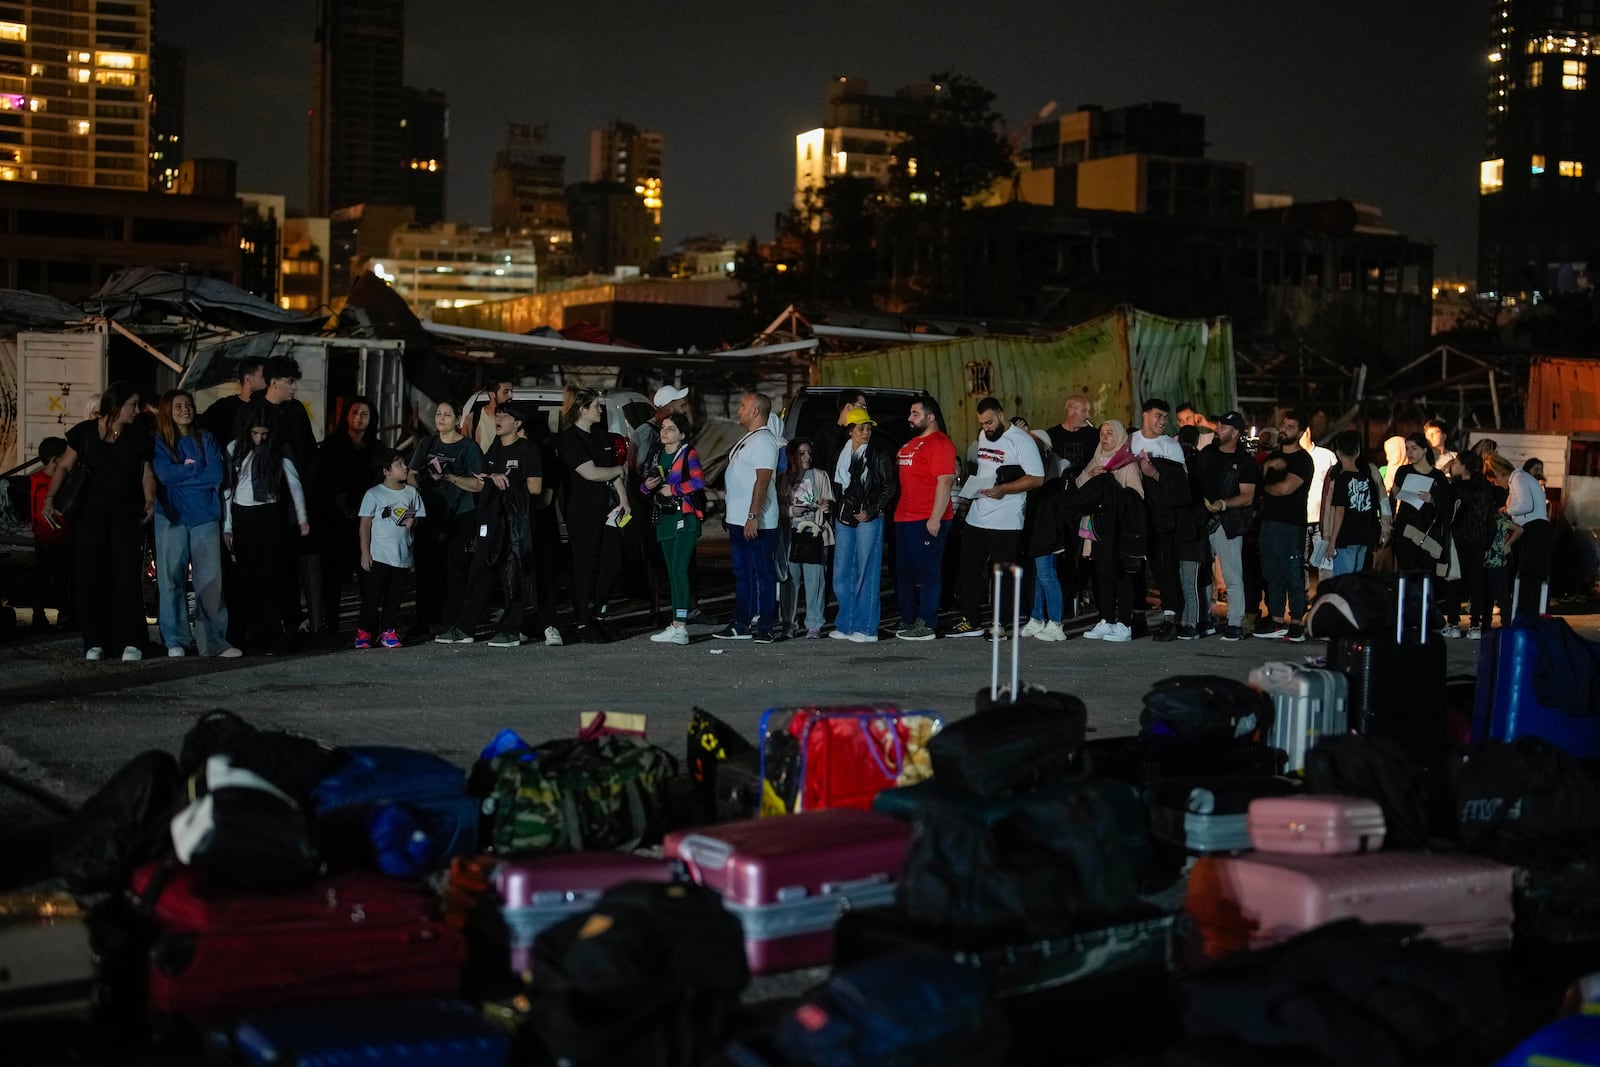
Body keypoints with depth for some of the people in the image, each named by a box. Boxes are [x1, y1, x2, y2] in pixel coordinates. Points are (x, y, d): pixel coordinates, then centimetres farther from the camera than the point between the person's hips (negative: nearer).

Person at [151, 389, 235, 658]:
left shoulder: (206, 439, 12)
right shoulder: (158, 441, 7)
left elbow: (217, 474, -2)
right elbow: (165, 474, -9)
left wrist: (182, 474, -5)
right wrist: (199, 470, -3)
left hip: (205, 516, 1)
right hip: (171, 517, -1)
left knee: (211, 580, -4)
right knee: (171, 579, -1)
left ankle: (214, 641, -2)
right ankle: (175, 642, 3)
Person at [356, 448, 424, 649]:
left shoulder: (412, 493, 7)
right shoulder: (374, 494, -3)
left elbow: (421, 518, 14)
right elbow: (365, 524, -3)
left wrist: (413, 522, -11)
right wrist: (365, 553, -7)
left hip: (403, 557, 3)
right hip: (379, 556, -3)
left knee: (395, 597, 7)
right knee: (372, 596, 0)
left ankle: (389, 631, 15)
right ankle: (364, 631, 9)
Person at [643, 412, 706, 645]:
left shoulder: (688, 455, -6)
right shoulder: (658, 455, 16)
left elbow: (698, 481, -22)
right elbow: (647, 486, 24)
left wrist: (673, 489, -13)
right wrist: (647, 485, 1)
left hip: (685, 518, -8)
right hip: (664, 519, 8)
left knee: (678, 570, -16)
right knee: (672, 573, 10)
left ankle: (680, 628, -20)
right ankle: (677, 624, 15)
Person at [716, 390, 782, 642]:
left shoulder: (763, 440, -13)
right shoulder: (747, 439, 18)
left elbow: (762, 481, -22)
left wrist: (753, 516, -27)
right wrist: (731, 515, 22)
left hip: (756, 523, -11)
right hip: (738, 521, 11)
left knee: (763, 573, -5)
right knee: (742, 574, 13)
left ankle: (766, 626, -3)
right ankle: (741, 624, 19)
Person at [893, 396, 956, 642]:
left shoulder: (940, 443, -10)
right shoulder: (911, 443, 20)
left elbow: (945, 481, -18)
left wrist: (935, 519, -22)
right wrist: (899, 513, 21)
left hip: (928, 521, -10)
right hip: (905, 519, 10)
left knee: (928, 573, -5)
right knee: (904, 573, 13)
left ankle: (926, 626, -2)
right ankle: (908, 621, 22)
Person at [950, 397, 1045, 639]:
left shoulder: (1021, 441, -10)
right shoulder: (983, 437, 13)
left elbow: (1037, 479, -16)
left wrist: (1003, 489, -24)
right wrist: (974, 486, 10)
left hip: (1005, 522, -8)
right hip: (976, 517, 8)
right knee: (969, 571, 10)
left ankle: (999, 625, 6)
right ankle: (970, 621, 19)